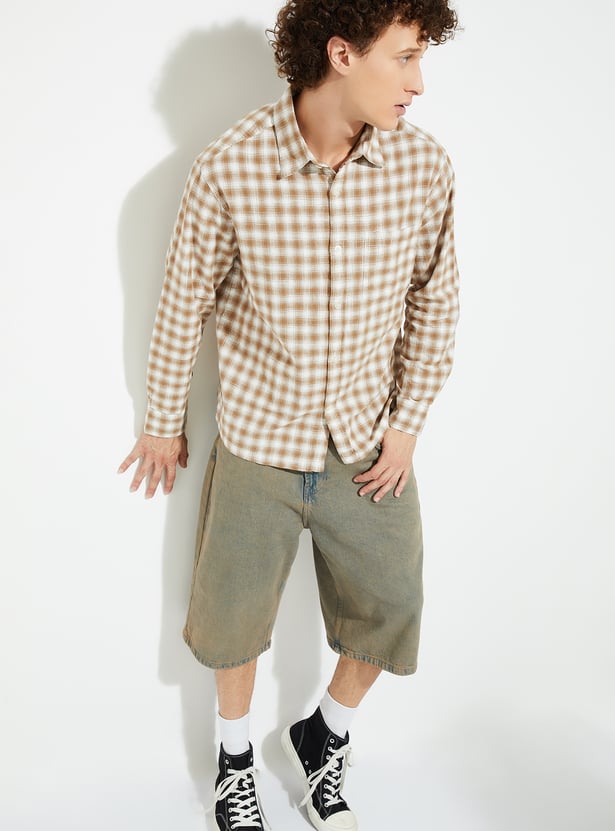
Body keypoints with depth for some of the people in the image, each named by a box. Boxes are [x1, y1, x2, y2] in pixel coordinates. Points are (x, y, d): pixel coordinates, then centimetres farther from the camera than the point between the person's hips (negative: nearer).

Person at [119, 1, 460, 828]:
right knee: (235, 607, 14)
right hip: (257, 440, -2)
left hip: (367, 442, 2)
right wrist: (163, 423, 5)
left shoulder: (424, 165, -10)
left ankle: (323, 738, 42)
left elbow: (435, 301, 2)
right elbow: (185, 301, -5)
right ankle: (235, 758, 44)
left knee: (387, 606, 12)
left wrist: (407, 424, -1)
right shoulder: (230, 167, -16)